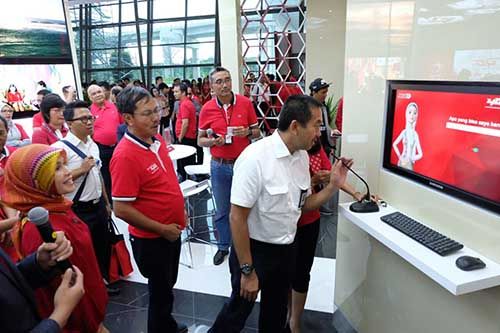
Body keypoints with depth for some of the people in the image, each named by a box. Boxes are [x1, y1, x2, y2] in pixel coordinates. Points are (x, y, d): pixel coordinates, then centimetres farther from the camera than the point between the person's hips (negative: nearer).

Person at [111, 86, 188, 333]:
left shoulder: (157, 140, -2)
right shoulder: (125, 155, -26)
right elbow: (121, 209, -25)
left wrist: (179, 210, 9)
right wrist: (162, 229, -19)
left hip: (171, 232, 8)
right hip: (151, 239, -8)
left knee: (168, 285, 26)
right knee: (160, 291, 14)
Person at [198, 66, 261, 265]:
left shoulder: (245, 103, -5)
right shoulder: (207, 109, -3)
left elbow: (257, 132, 5)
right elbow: (200, 140, 4)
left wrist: (247, 132, -17)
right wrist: (213, 141, -17)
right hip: (219, 166, 1)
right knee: (222, 210, 14)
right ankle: (223, 246, 32)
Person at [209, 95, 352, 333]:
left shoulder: (302, 156, -2)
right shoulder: (255, 158, -25)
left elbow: (302, 204, 7)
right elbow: (237, 218, -23)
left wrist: (333, 186, -8)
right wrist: (247, 271, -19)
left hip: (286, 249, 7)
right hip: (254, 249, -6)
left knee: (276, 312, 23)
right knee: (238, 309, 14)